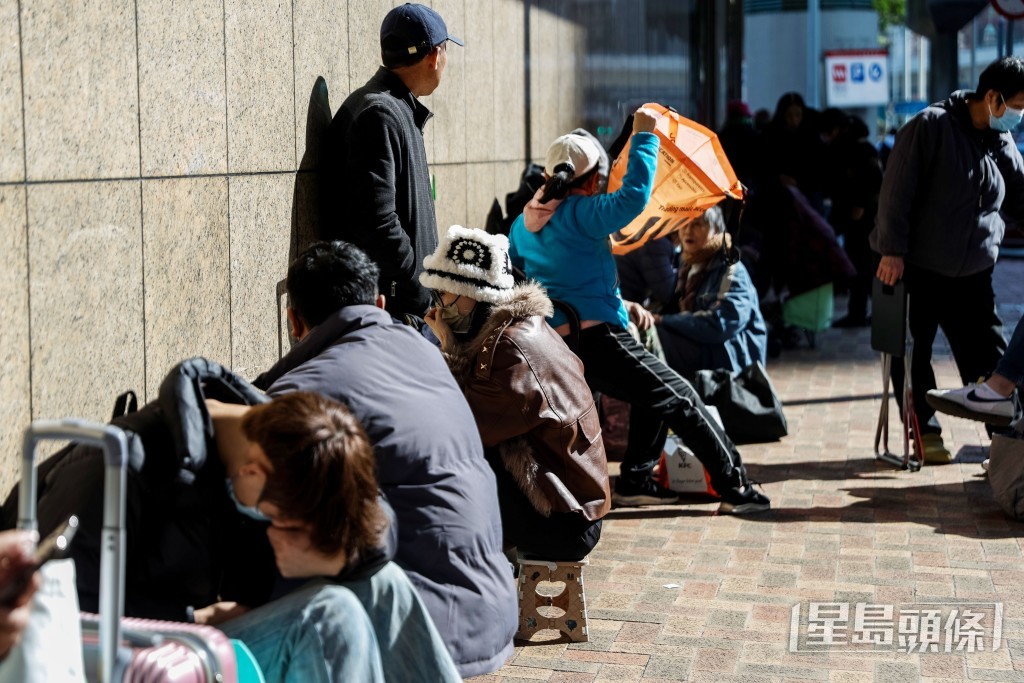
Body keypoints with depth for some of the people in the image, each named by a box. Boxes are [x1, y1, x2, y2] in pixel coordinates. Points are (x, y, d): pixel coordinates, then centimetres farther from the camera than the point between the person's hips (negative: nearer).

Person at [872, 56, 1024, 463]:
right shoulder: (931, 127, -13)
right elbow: (898, 190, -16)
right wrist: (893, 250, -19)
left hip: (972, 274, 5)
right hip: (916, 268, -5)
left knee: (988, 358, 2)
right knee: (913, 356, 5)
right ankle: (925, 432, 17)